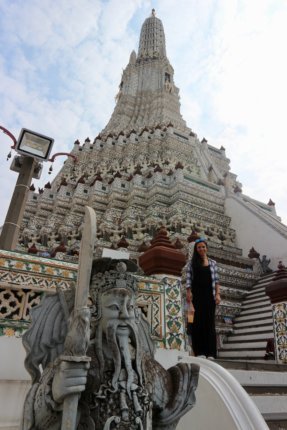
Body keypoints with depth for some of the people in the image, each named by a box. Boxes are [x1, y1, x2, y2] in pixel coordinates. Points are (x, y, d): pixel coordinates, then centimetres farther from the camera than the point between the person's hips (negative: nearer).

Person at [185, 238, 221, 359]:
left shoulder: (212, 263, 12)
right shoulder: (191, 262, 7)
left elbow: (216, 280, 10)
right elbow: (188, 279, 0)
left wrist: (217, 294, 1)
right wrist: (188, 292, -11)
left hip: (209, 295, 2)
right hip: (196, 295, -1)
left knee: (209, 322, 1)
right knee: (197, 322, -3)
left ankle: (210, 353, 5)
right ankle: (199, 352, 3)